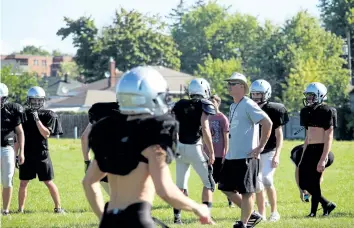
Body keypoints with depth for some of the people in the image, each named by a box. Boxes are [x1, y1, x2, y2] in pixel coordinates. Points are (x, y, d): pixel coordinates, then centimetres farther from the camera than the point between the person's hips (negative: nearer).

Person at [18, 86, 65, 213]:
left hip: (42, 155, -2)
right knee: (23, 183, 3)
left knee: (49, 182, 1)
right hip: (27, 154, 2)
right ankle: (20, 209, 11)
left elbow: (46, 134, -13)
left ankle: (58, 207, 11)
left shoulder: (48, 115, -3)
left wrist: (37, 119, -20)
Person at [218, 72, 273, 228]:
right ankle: (251, 215, 23)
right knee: (226, 187, 12)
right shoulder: (233, 107, 16)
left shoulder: (248, 105, -13)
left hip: (246, 156, -10)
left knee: (246, 191, -2)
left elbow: (267, 123, -20)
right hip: (232, 156, 10)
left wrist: (260, 147, -17)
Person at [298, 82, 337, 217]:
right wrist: (303, 157, 18)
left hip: (320, 149, -8)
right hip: (309, 150, 8)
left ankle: (314, 211, 6)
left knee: (313, 182, -6)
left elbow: (329, 137, -13)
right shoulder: (308, 112, 13)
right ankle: (327, 205, 17)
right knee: (303, 182, 4)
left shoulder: (326, 112, -11)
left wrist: (323, 159, -19)